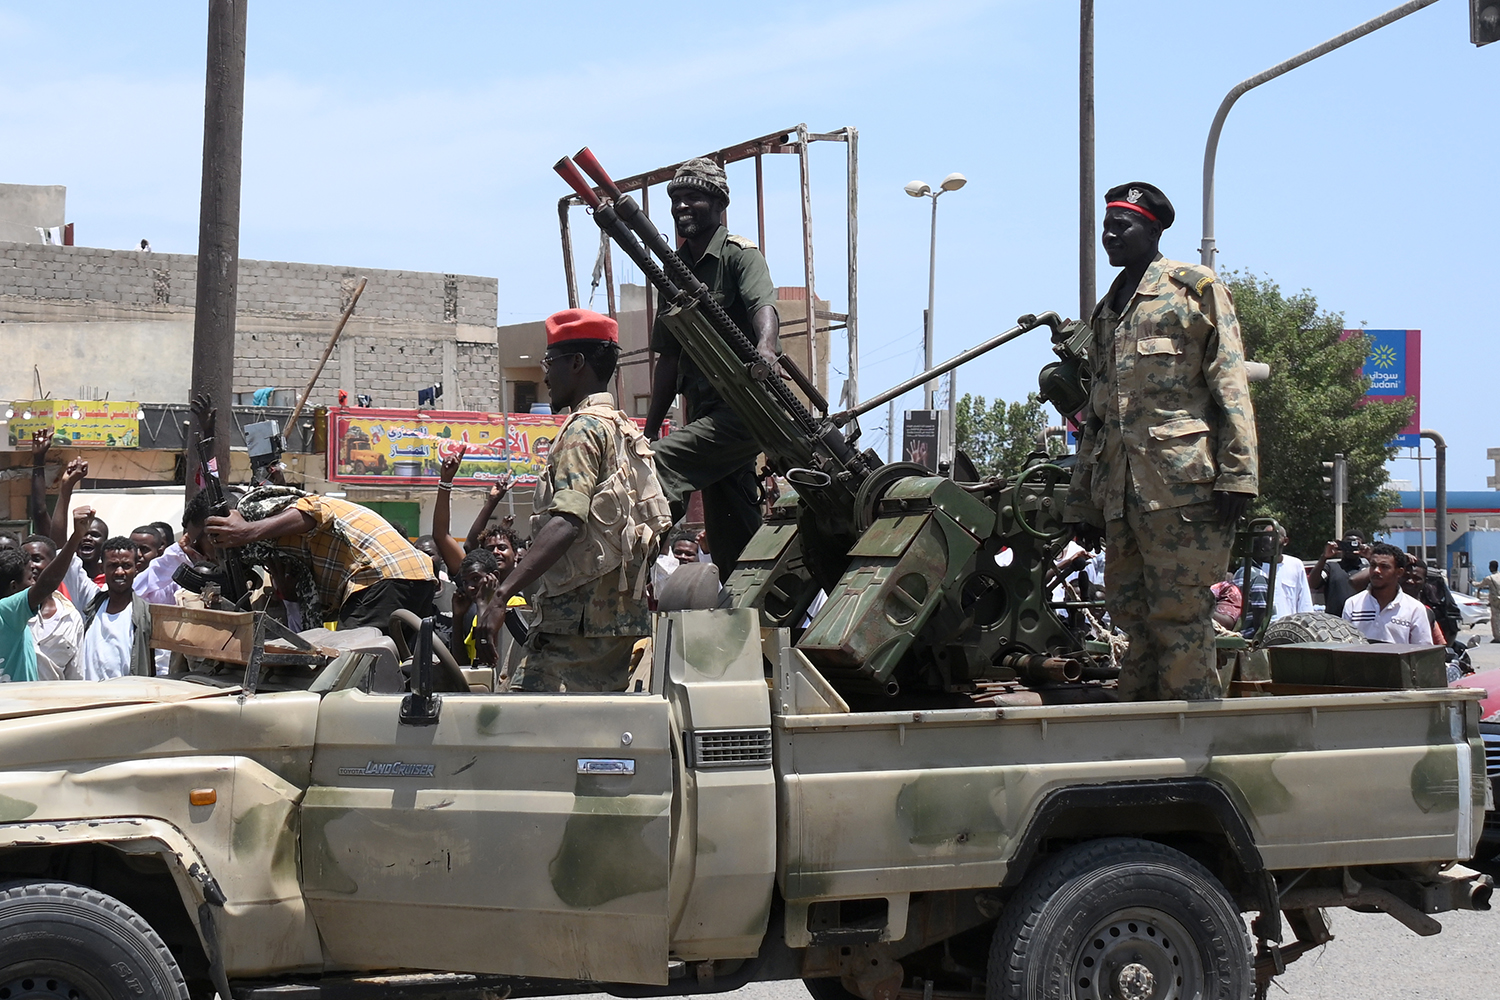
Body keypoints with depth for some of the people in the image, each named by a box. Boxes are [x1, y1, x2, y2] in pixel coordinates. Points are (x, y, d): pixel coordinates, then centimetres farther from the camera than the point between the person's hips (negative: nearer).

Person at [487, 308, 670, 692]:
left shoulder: (583, 428, -10)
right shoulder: (623, 427, 20)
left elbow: (566, 524, -25)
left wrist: (504, 592, -30)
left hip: (583, 613, -10)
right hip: (616, 612, 10)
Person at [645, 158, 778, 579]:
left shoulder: (739, 254, -4)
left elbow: (763, 305, -25)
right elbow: (669, 358, 20)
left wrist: (766, 347, -47)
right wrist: (651, 428, 16)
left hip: (742, 407, -8)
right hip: (705, 412, 8)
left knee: (657, 466, -26)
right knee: (731, 540, 9)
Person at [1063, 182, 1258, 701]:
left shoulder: (1194, 288, 4)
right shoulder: (1106, 312, 24)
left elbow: (1230, 384, -5)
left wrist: (1236, 473, -15)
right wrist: (1084, 501, 20)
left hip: (1182, 481, -7)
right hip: (1121, 494, 7)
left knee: (1179, 615, -8)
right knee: (1132, 614, 6)